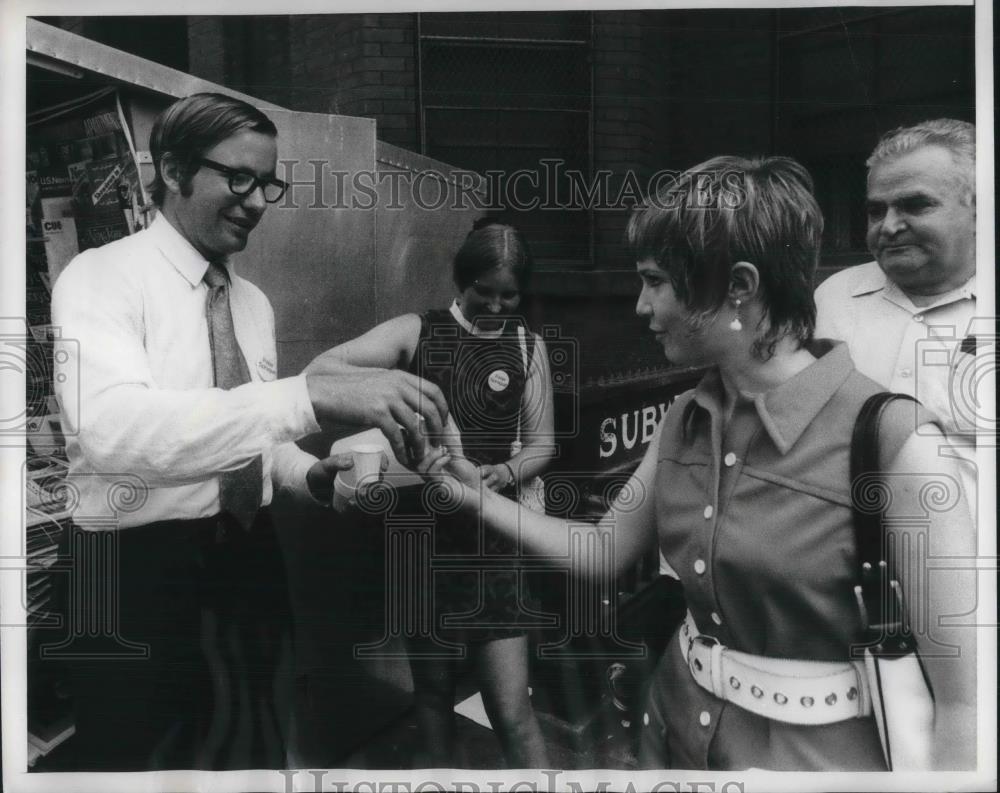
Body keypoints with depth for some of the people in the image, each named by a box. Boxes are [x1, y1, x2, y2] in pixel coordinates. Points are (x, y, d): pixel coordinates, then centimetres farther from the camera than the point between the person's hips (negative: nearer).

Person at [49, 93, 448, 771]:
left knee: (256, 756, 21)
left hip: (250, 564, 7)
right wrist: (313, 396, -42)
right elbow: (113, 430, -34)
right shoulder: (100, 279, -14)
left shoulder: (254, 303, 9)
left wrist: (312, 475, -6)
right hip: (138, 574, -7)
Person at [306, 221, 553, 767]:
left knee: (512, 710, -3)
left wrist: (504, 472, -14)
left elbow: (541, 443, 8)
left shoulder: (527, 346, 4)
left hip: (490, 539, 1)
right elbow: (319, 369, -12)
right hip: (423, 534, 0)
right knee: (433, 693, 15)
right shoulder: (416, 333, -3)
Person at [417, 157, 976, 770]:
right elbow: (603, 551, 9)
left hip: (811, 754, -6)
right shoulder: (685, 421, -2)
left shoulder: (890, 440, -25)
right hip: (675, 733, 7)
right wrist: (477, 497, 3)